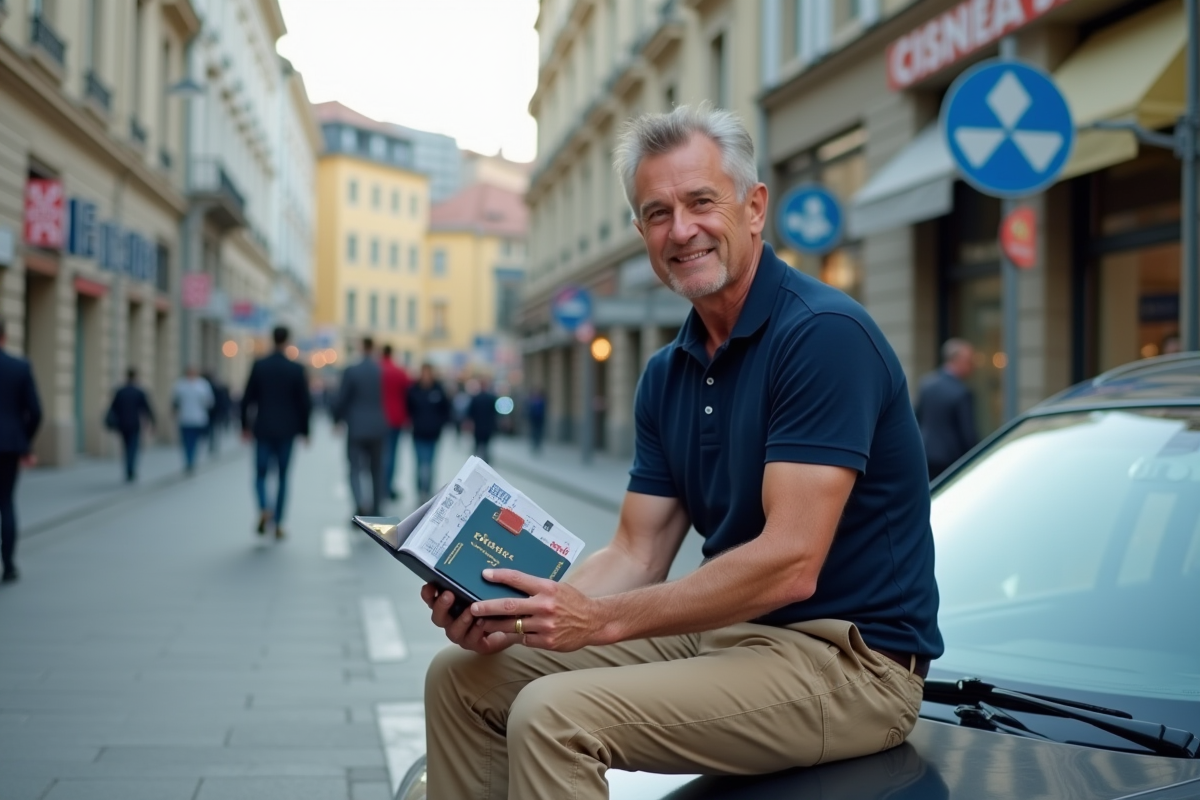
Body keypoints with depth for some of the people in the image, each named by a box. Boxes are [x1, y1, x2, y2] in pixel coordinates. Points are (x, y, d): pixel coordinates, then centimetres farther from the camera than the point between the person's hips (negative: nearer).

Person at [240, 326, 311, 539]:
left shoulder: (259, 365, -4)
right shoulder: (296, 369, -5)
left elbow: (247, 399, -1)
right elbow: (305, 403, -4)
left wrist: (245, 425, 10)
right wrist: (304, 429, 8)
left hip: (263, 429, 0)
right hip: (286, 430, 0)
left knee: (261, 474, 9)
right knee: (282, 476, 9)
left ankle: (264, 509, -19)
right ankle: (278, 523, 9)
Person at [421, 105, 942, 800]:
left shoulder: (824, 333, -17)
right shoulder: (667, 375, 10)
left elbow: (790, 563, -24)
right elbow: (638, 555, 7)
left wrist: (600, 619, -22)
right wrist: (513, 614, -11)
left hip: (847, 657, -8)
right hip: (725, 631, 9)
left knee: (554, 716, -26)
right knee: (465, 676, 5)